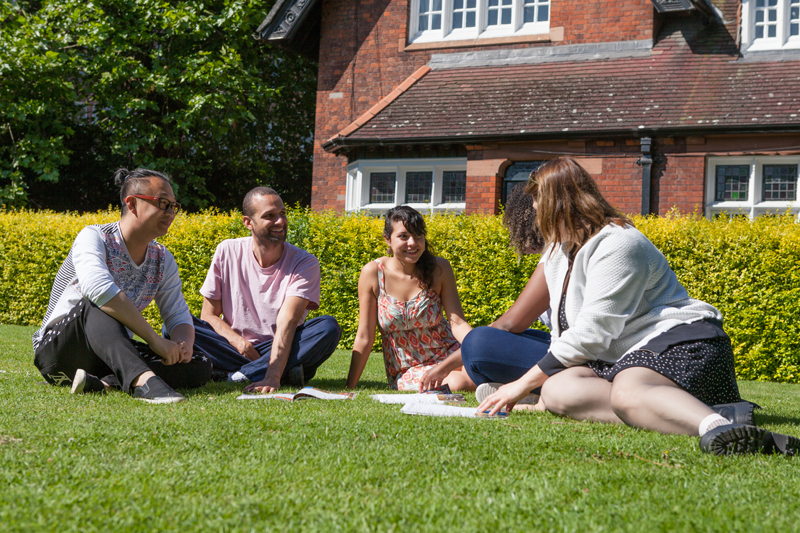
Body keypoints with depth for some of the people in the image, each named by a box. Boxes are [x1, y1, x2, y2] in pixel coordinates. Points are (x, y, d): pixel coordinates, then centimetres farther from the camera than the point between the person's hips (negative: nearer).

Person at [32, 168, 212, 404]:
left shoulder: (163, 260, 7)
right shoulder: (94, 238, -15)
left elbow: (179, 316, 4)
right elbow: (98, 287, -35)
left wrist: (183, 345, -23)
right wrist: (155, 340, -38)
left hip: (111, 353, 6)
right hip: (57, 349, -6)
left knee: (201, 366, -16)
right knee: (99, 304, -38)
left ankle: (104, 383, -33)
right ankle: (142, 379, -57)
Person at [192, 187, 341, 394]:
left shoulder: (304, 264, -9)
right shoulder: (227, 252, -2)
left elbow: (287, 322, -23)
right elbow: (209, 315, 1)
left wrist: (272, 377, -38)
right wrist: (240, 343, -20)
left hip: (281, 350, -1)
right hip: (235, 348, 2)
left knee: (329, 327, -29)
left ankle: (236, 376, -31)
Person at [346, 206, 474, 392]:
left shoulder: (439, 269, -5)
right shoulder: (373, 273, -10)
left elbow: (458, 322, -9)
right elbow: (364, 338, -6)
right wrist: (348, 389, -6)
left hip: (448, 354, 2)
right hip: (407, 370, -2)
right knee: (457, 383, -32)